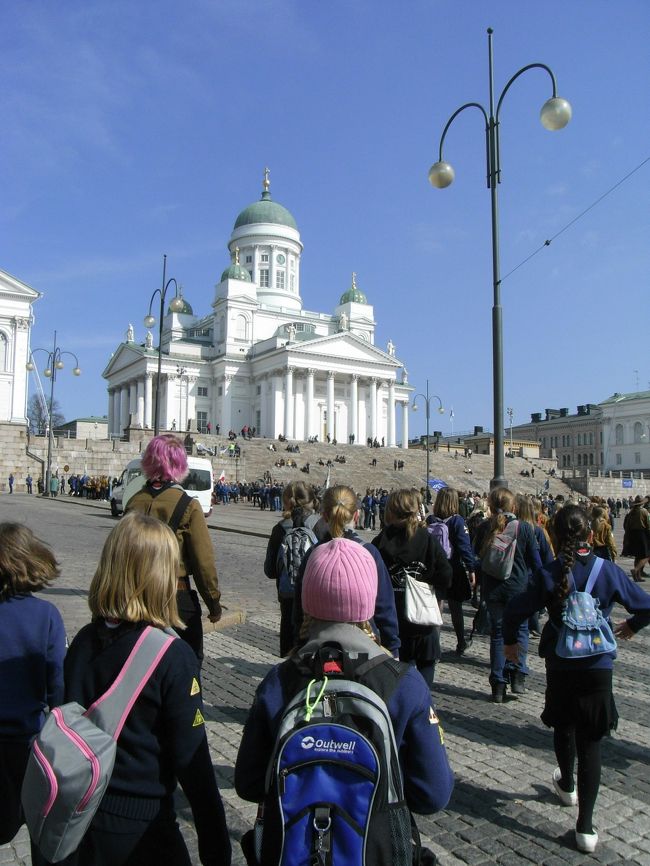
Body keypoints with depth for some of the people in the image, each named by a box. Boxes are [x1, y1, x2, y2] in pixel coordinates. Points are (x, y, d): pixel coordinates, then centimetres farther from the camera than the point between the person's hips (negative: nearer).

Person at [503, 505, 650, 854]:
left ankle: (566, 784, 49)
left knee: (563, 727, 24)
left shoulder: (549, 575, -14)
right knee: (590, 743, 8)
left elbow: (514, 609, -16)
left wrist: (510, 641, 2)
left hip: (561, 665, 0)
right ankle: (585, 827, 9)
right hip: (598, 666, 0)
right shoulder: (608, 570, -10)